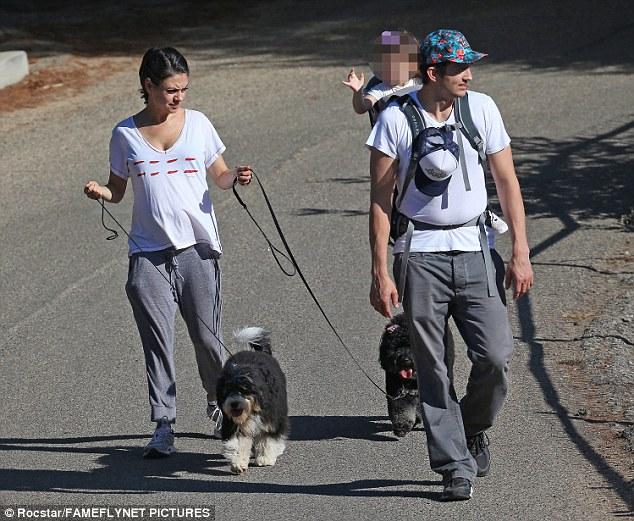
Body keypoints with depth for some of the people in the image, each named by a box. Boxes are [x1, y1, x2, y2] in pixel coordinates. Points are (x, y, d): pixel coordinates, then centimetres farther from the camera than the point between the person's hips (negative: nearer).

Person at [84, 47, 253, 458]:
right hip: (148, 252, 0)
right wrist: (100, 192, -10)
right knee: (157, 339, -3)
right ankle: (163, 426, 1)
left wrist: (236, 177, -10)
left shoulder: (198, 124, 5)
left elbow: (219, 175, 12)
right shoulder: (126, 134, 5)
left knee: (207, 335, 1)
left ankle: (221, 405, 25)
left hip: (197, 247, 0)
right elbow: (118, 189, 12)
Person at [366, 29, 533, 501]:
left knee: (496, 356, -9)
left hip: (475, 249, 2)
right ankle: (456, 468, 8)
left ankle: (473, 428, 20)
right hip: (421, 254, -2)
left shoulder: (482, 108, 3)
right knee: (433, 369, -1)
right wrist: (380, 272, -5)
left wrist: (520, 253, 1)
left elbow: (507, 181, 8)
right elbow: (380, 197, -1)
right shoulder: (396, 119, -5)